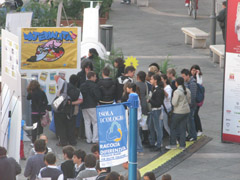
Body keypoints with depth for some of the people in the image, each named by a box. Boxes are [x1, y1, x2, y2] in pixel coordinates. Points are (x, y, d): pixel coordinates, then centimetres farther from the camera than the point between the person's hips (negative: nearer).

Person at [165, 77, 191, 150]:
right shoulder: (187, 90, 5)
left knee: (173, 127, 7)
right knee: (183, 128, 11)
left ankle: (173, 144, 8)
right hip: (186, 111, 7)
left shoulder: (177, 91, -17)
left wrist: (173, 98, -1)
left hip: (178, 112, -7)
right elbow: (189, 101, 12)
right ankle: (182, 145, 12)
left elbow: (174, 103, -18)